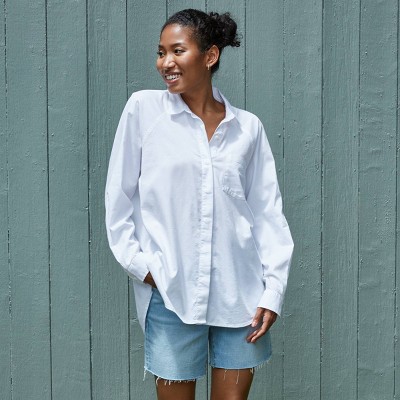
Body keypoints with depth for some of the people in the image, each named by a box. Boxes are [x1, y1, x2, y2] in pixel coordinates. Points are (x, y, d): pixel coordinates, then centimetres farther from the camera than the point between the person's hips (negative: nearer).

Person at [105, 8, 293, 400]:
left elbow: (268, 212, 4)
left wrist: (273, 289, -2)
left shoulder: (248, 126, 4)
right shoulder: (143, 108, 1)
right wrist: (138, 263, -4)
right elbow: (119, 196, 3)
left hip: (240, 293, 2)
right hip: (171, 291, -1)